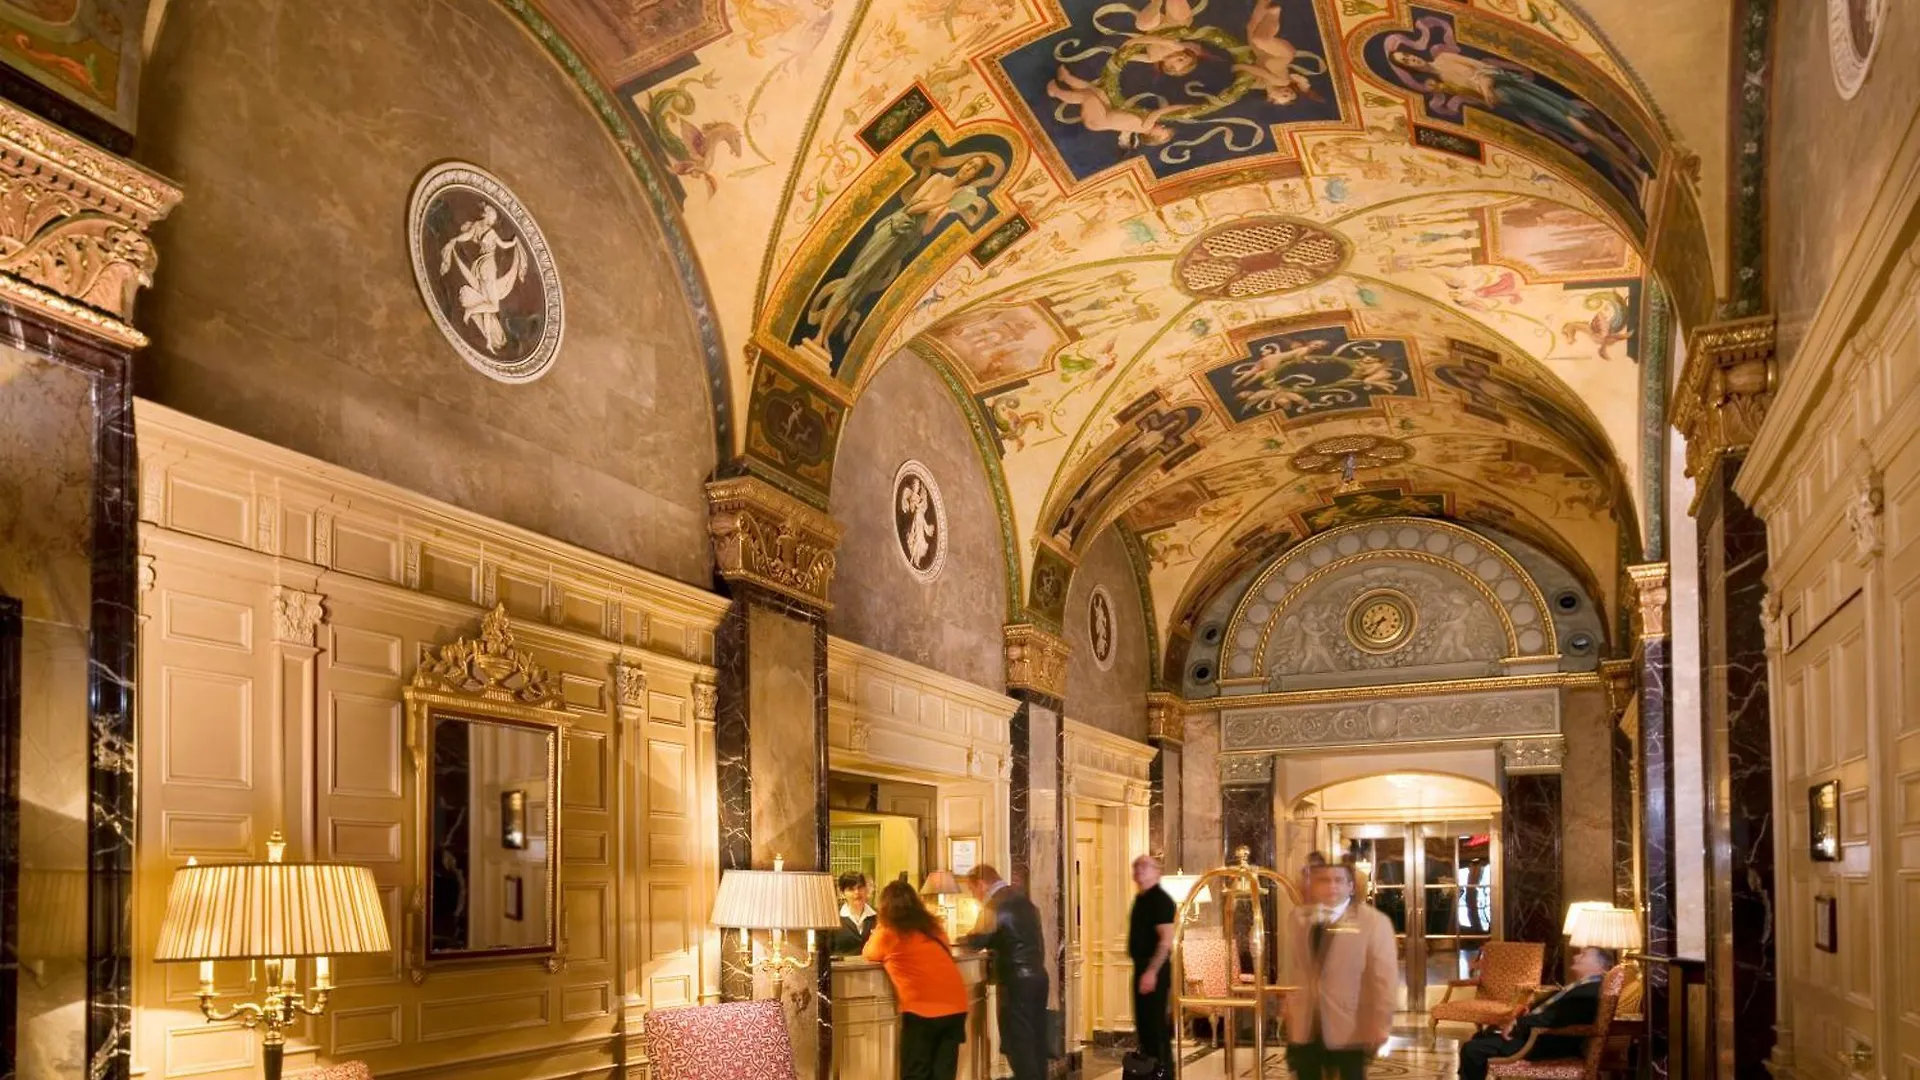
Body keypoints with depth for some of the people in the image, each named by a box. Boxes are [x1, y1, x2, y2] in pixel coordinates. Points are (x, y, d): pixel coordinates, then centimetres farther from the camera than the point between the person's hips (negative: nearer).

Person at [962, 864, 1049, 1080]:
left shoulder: (995, 904, -12)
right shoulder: (1022, 898, 16)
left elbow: (977, 941, -13)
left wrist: (961, 939, 7)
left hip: (1016, 979, -9)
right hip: (1037, 974, 9)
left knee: (1017, 1041, -3)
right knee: (1035, 1037, 13)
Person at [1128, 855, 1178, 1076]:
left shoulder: (1161, 900, -14)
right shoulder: (1140, 898, 14)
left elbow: (1166, 940, -21)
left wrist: (1152, 971, -26)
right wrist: (1141, 969, 15)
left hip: (1154, 970, -9)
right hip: (1141, 967, 9)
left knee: (1156, 1023, -7)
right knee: (1142, 1022, 13)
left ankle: (1163, 1072, -2)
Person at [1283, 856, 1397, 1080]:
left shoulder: (1373, 922, -9)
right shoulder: (1298, 919, 7)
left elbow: (1384, 981, -10)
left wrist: (1379, 1028, -12)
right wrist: (1291, 1017, 11)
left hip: (1349, 1031, -4)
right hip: (1305, 1029, 4)